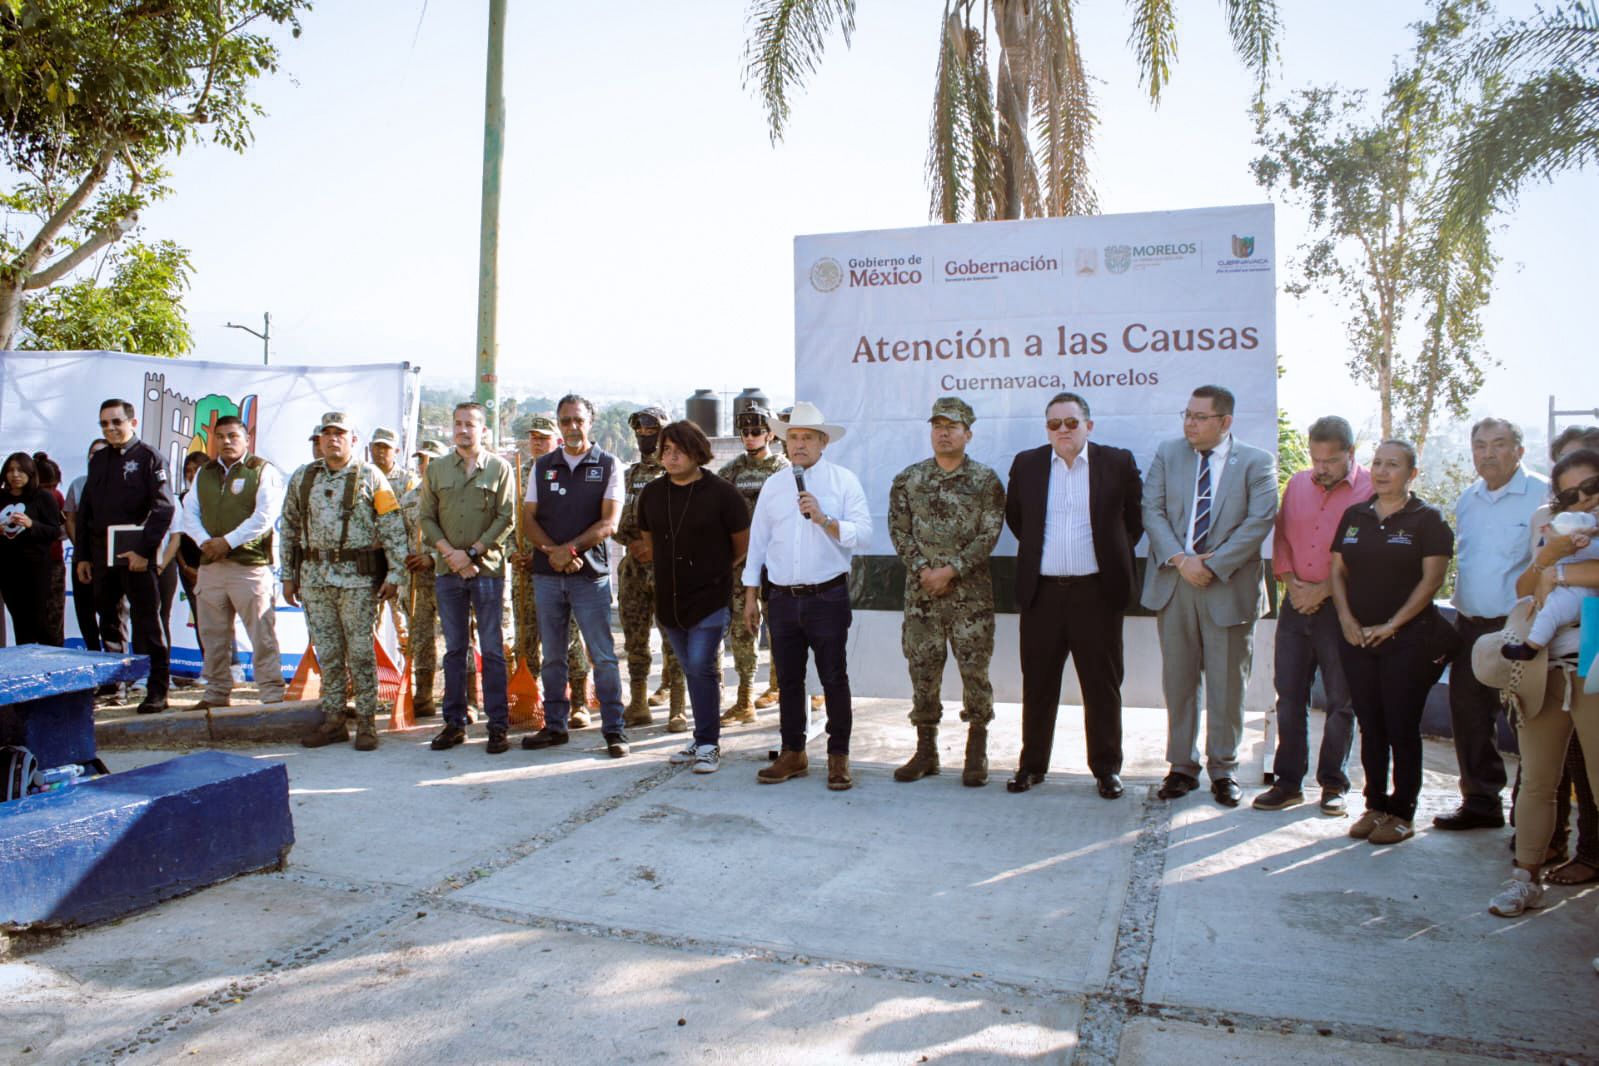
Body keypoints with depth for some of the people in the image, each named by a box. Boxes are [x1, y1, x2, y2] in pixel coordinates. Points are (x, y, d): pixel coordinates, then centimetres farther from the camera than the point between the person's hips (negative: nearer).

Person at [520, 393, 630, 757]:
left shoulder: (608, 465, 2)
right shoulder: (543, 466, 12)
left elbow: (609, 523, -6)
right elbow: (528, 517, 7)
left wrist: (571, 548, -15)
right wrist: (553, 551, -10)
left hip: (590, 574, -4)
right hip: (546, 573, 4)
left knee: (603, 655, -3)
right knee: (552, 654, 10)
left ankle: (614, 729, 3)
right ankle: (554, 726, 20)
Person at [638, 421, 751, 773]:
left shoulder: (721, 493, -10)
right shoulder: (651, 493, 4)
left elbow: (743, 544, 1)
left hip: (710, 597, -5)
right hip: (669, 599, 5)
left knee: (702, 667, -11)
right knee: (692, 671, 13)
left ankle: (708, 744, 0)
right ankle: (704, 738, 25)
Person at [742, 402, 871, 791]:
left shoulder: (844, 481, 0)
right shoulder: (772, 486, 11)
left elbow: (863, 534, -8)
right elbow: (757, 542, 15)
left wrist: (823, 519, -20)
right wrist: (750, 596, 13)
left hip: (828, 597, -4)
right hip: (782, 599, 4)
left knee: (834, 679, 2)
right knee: (788, 679, 10)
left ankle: (838, 757, 13)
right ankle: (793, 753, 22)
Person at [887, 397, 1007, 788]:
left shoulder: (985, 480, -1)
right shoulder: (908, 479, 6)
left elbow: (990, 535, -6)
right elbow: (899, 530, 4)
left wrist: (951, 570, -14)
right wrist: (922, 569, -9)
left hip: (970, 593, -2)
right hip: (921, 593, 2)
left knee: (974, 670, 0)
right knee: (923, 669, 6)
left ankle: (976, 754, 13)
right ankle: (926, 751, 18)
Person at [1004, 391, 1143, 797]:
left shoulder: (1117, 462, 2)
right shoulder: (1026, 464, 7)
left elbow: (1136, 517, 10)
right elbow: (1014, 516, 19)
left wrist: (1113, 554, 7)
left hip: (1097, 591, -1)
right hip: (1042, 591, 2)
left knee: (1102, 684, 5)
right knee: (1038, 683, 8)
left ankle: (1106, 768, 17)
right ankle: (1032, 764, 20)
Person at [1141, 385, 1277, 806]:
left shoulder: (1256, 462, 1)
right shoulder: (1167, 455, 8)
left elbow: (1259, 522, -8)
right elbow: (1152, 511, 0)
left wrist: (1214, 565, -15)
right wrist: (1180, 559, -14)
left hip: (1229, 586, -2)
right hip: (1174, 583, 2)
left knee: (1227, 684, 5)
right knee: (1178, 680, 8)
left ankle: (1223, 770, 19)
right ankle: (1182, 766, 19)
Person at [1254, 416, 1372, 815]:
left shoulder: (1371, 490, -6)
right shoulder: (1297, 483, 9)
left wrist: (1323, 590, -12)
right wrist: (1292, 584, -2)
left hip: (1339, 607, -4)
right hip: (1296, 603, 4)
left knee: (1341, 700, 5)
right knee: (1290, 696, 7)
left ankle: (1333, 784, 17)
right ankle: (1288, 782, 15)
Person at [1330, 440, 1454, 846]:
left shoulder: (1427, 519, -2)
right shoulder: (1354, 516, 11)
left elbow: (1432, 579, -8)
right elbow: (1338, 571, 11)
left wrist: (1391, 624, -12)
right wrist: (1346, 618, -4)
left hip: (1407, 640, -4)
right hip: (1358, 639, 4)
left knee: (1402, 727, -1)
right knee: (1370, 726, 9)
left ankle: (1402, 813, 10)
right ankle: (1375, 805, 19)